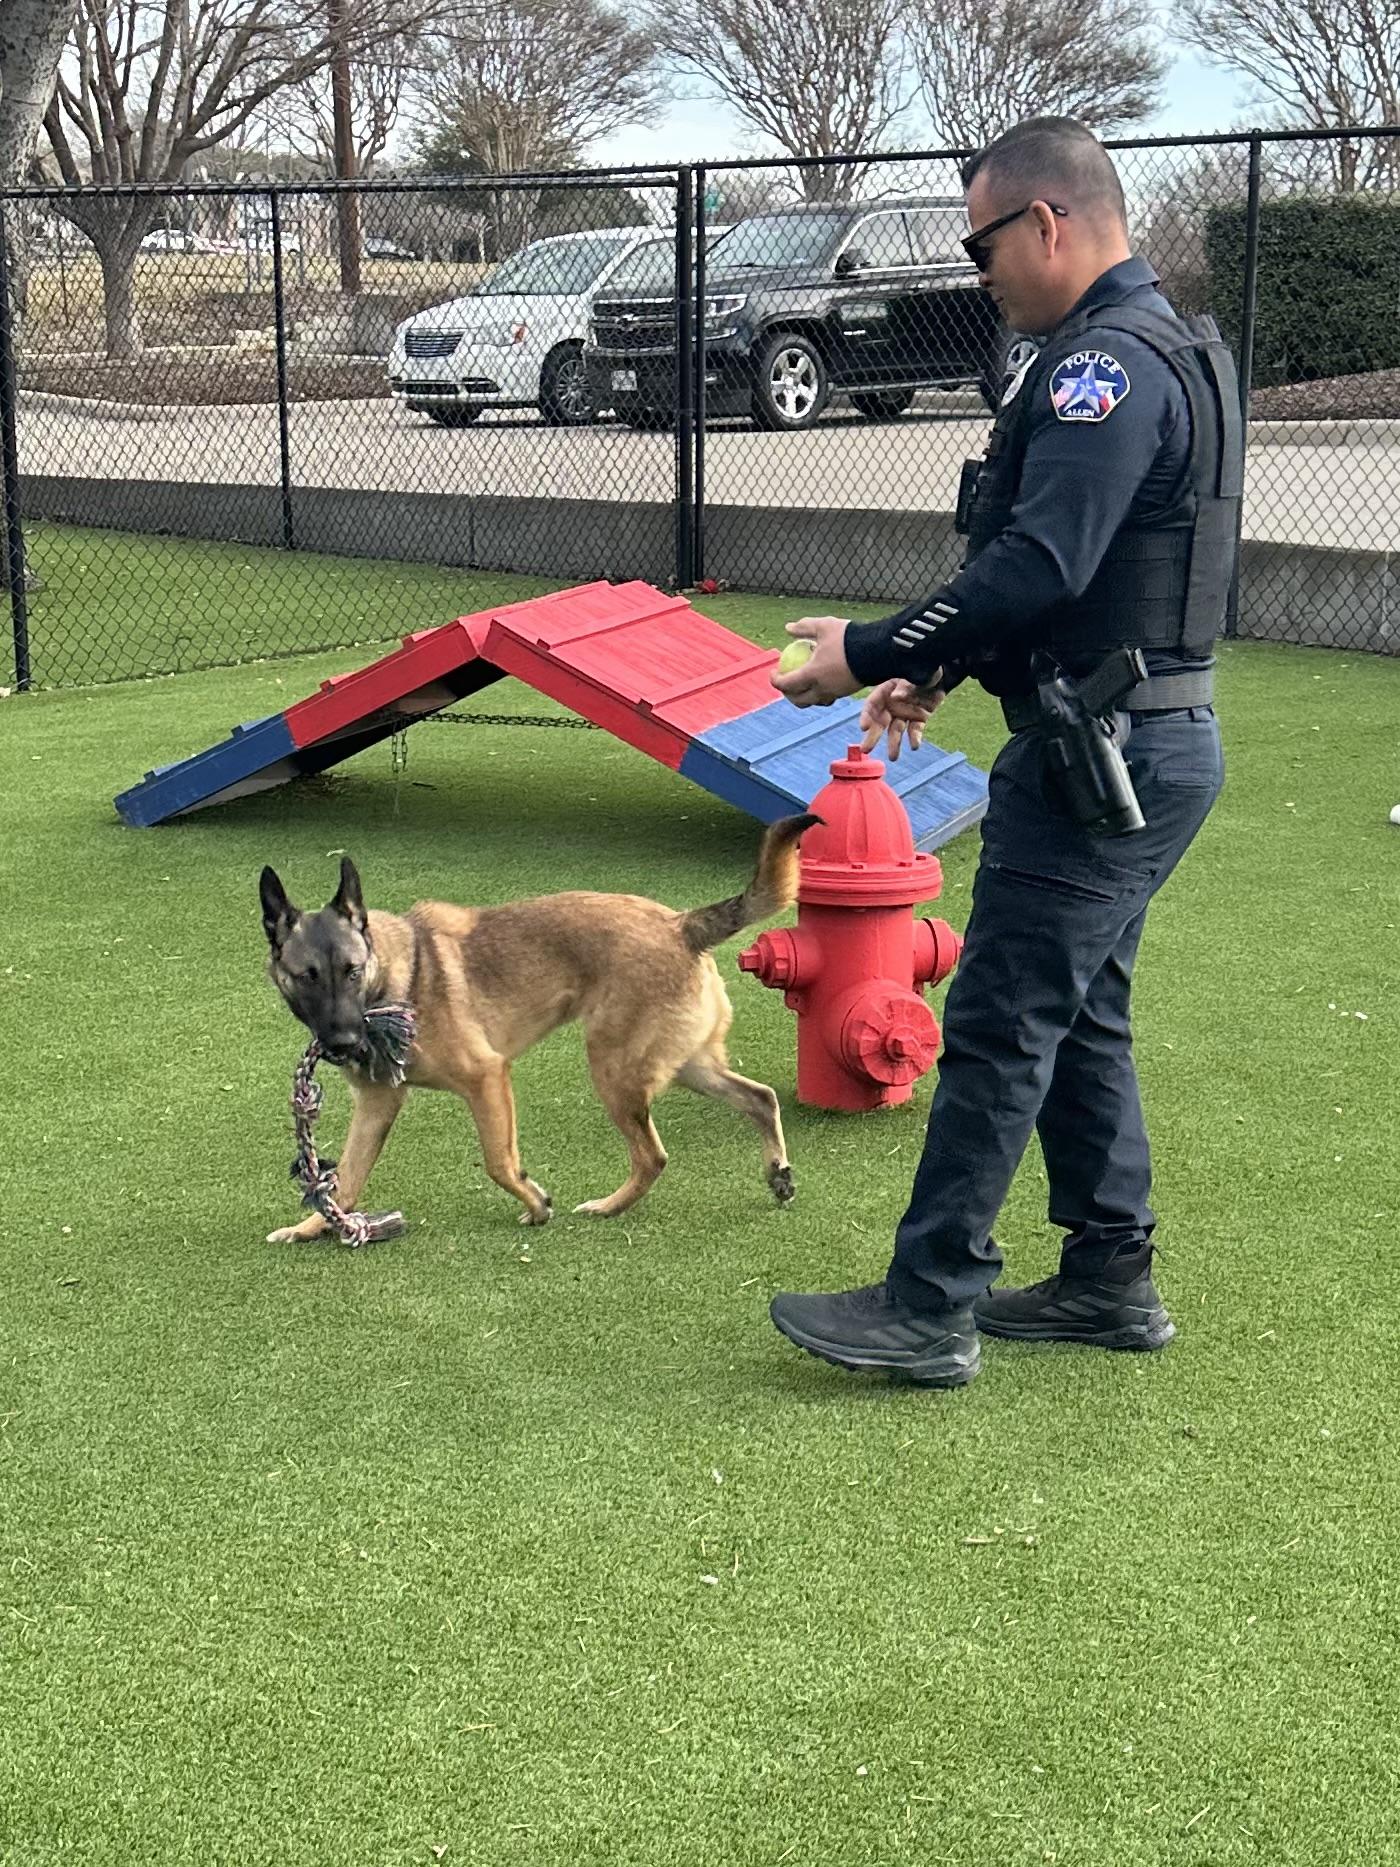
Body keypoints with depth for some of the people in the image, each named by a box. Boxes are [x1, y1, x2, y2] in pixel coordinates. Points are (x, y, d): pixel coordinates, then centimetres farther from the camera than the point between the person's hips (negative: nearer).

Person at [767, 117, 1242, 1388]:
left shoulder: (1107, 364, -18)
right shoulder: (1155, 347, 16)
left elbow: (1036, 569, -27)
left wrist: (873, 653, -19)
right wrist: (940, 669, 17)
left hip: (1103, 758, -11)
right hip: (1151, 745, 11)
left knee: (999, 1025, -4)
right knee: (1081, 1017, 17)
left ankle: (931, 1308, 4)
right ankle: (1111, 1278, 26)